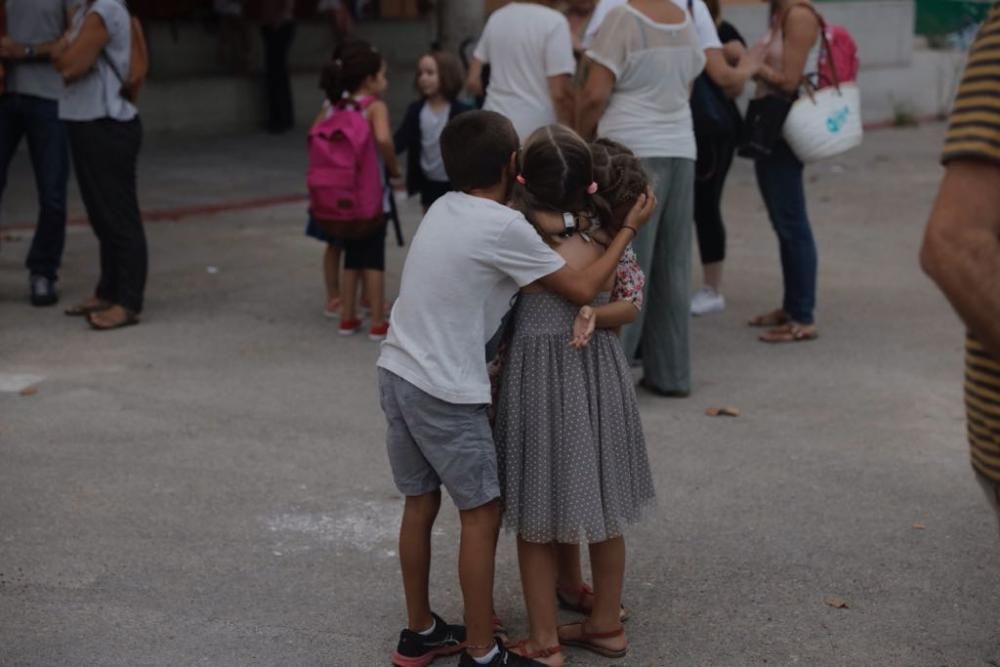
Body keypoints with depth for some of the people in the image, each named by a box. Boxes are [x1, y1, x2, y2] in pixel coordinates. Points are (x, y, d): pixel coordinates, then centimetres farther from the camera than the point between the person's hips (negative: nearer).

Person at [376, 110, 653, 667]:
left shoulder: (444, 208, 9)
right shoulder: (504, 227, -15)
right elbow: (583, 290, -8)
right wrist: (630, 228, 2)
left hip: (397, 374, 8)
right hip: (445, 392, -8)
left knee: (421, 503, 19)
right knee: (482, 513, 4)